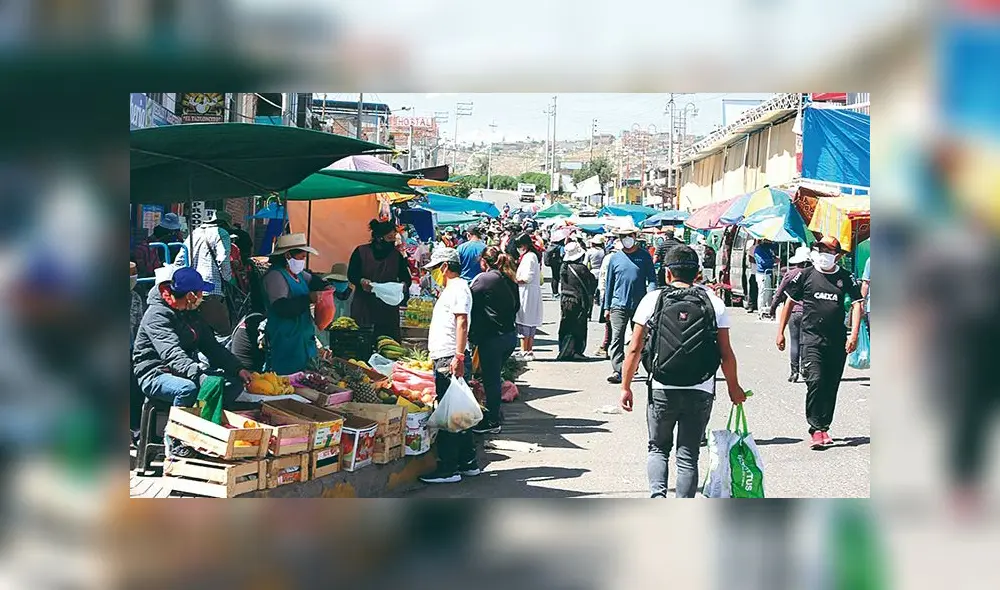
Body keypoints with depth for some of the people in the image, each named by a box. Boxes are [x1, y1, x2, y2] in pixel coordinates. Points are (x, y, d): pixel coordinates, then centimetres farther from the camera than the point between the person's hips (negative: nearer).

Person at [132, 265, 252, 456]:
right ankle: (174, 442, -21)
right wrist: (198, 374, -48)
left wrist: (238, 368, 1)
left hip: (186, 370, 9)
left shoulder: (192, 315, 12)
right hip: (154, 374, -9)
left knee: (235, 383, -8)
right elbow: (172, 353, -33)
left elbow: (211, 346, 14)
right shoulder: (158, 315, -18)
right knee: (188, 388, -40)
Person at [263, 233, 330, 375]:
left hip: (303, 336, 9)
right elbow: (281, 307, -26)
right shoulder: (275, 276, -16)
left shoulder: (298, 273, 12)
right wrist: (309, 299, -25)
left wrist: (325, 287, 13)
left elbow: (311, 280, 35)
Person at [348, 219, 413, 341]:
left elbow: (406, 277, 10)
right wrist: (361, 281, -22)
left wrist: (404, 284, -13)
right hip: (364, 307, -2)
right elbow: (351, 275, -1)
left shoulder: (396, 255, 9)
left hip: (388, 309, 2)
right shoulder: (361, 252, 1)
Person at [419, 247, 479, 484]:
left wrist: (459, 356, -25)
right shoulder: (450, 289, 21)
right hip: (443, 359, 10)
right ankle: (468, 463, 18)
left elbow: (462, 323, -19)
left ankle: (448, 469, -6)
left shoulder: (458, 288, -10)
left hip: (450, 360, -10)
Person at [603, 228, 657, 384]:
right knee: (617, 338, -11)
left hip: (639, 305, 0)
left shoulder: (644, 256, 4)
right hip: (619, 305, 0)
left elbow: (652, 279, 3)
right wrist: (606, 307, 10)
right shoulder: (615, 258, 8)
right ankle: (617, 371, -15)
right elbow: (609, 284, 13)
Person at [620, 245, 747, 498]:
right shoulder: (714, 302, 1)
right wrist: (734, 387, 17)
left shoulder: (652, 300, -1)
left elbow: (635, 349, -2)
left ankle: (658, 494, -5)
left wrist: (625, 386, 8)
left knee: (658, 448, 18)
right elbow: (726, 354, 2)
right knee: (688, 456, 10)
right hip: (701, 392, 1)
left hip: (661, 390, 0)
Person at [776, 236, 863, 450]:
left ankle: (824, 427, 21)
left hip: (837, 341, 2)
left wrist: (854, 334, -7)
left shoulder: (845, 277, 6)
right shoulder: (806, 275, 3)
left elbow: (856, 304, 4)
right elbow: (790, 302, 10)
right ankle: (816, 429, -10)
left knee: (831, 386, 8)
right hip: (812, 338, -2)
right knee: (815, 381, -15)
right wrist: (780, 332, 8)